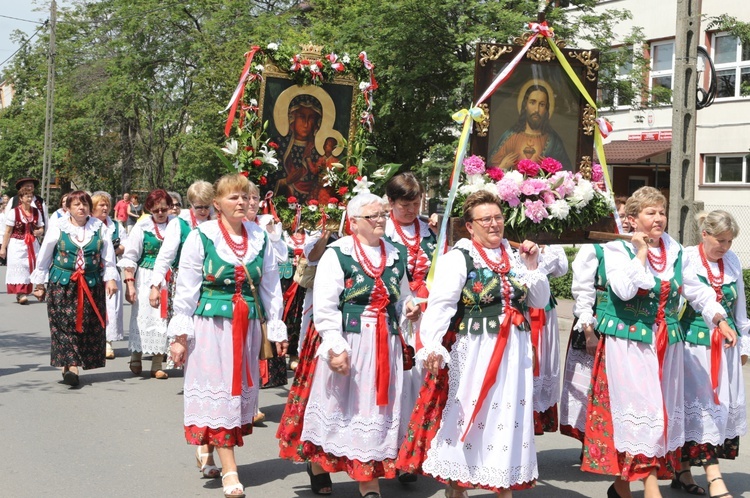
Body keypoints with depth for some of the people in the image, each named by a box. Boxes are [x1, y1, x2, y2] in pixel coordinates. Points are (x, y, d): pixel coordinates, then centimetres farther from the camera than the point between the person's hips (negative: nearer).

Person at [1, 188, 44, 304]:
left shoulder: (36, 212, 7)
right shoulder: (13, 212, -5)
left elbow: (41, 229, 16)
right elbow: (8, 232, -3)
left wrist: (39, 232, -8)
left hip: (32, 245, 4)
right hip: (17, 244, -4)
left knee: (33, 266, 1)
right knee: (19, 268, -7)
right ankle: (20, 294, -5)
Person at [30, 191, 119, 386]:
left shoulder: (99, 229, 4)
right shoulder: (58, 229, 1)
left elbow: (108, 257, 6)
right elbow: (44, 257, 7)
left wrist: (111, 278, -3)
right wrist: (39, 282, 8)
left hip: (92, 285, 2)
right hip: (62, 284, -2)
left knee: (88, 326, 1)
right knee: (65, 325, -9)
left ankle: (70, 365, 10)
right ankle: (71, 366, -10)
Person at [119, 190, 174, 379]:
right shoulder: (142, 227, -3)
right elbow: (130, 257, -1)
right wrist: (129, 283, -7)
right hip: (146, 278, -1)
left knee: (164, 318, 1)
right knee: (143, 316, 2)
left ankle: (157, 365, 9)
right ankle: (136, 357, 24)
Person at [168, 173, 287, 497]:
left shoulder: (260, 238, 7)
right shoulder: (202, 236, -5)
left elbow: (271, 287, 11)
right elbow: (186, 288, -4)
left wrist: (277, 330, 9)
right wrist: (180, 334, -7)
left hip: (248, 325, 4)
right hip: (211, 323, -4)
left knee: (241, 390, 10)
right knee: (219, 390, -4)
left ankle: (206, 447, 34)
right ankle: (230, 472, -1)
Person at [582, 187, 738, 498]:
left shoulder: (675, 251, 10)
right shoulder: (617, 250, -7)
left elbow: (696, 290, 16)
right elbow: (624, 290, -23)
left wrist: (720, 320, 6)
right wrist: (641, 252, -16)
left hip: (667, 344, 6)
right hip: (629, 343, -6)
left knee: (663, 411, 7)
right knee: (641, 409, -12)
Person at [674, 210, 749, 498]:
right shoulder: (686, 259, -8)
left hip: (725, 345, 6)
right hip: (693, 343, -6)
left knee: (724, 406, 6)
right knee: (700, 407, -7)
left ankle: (683, 471, 16)